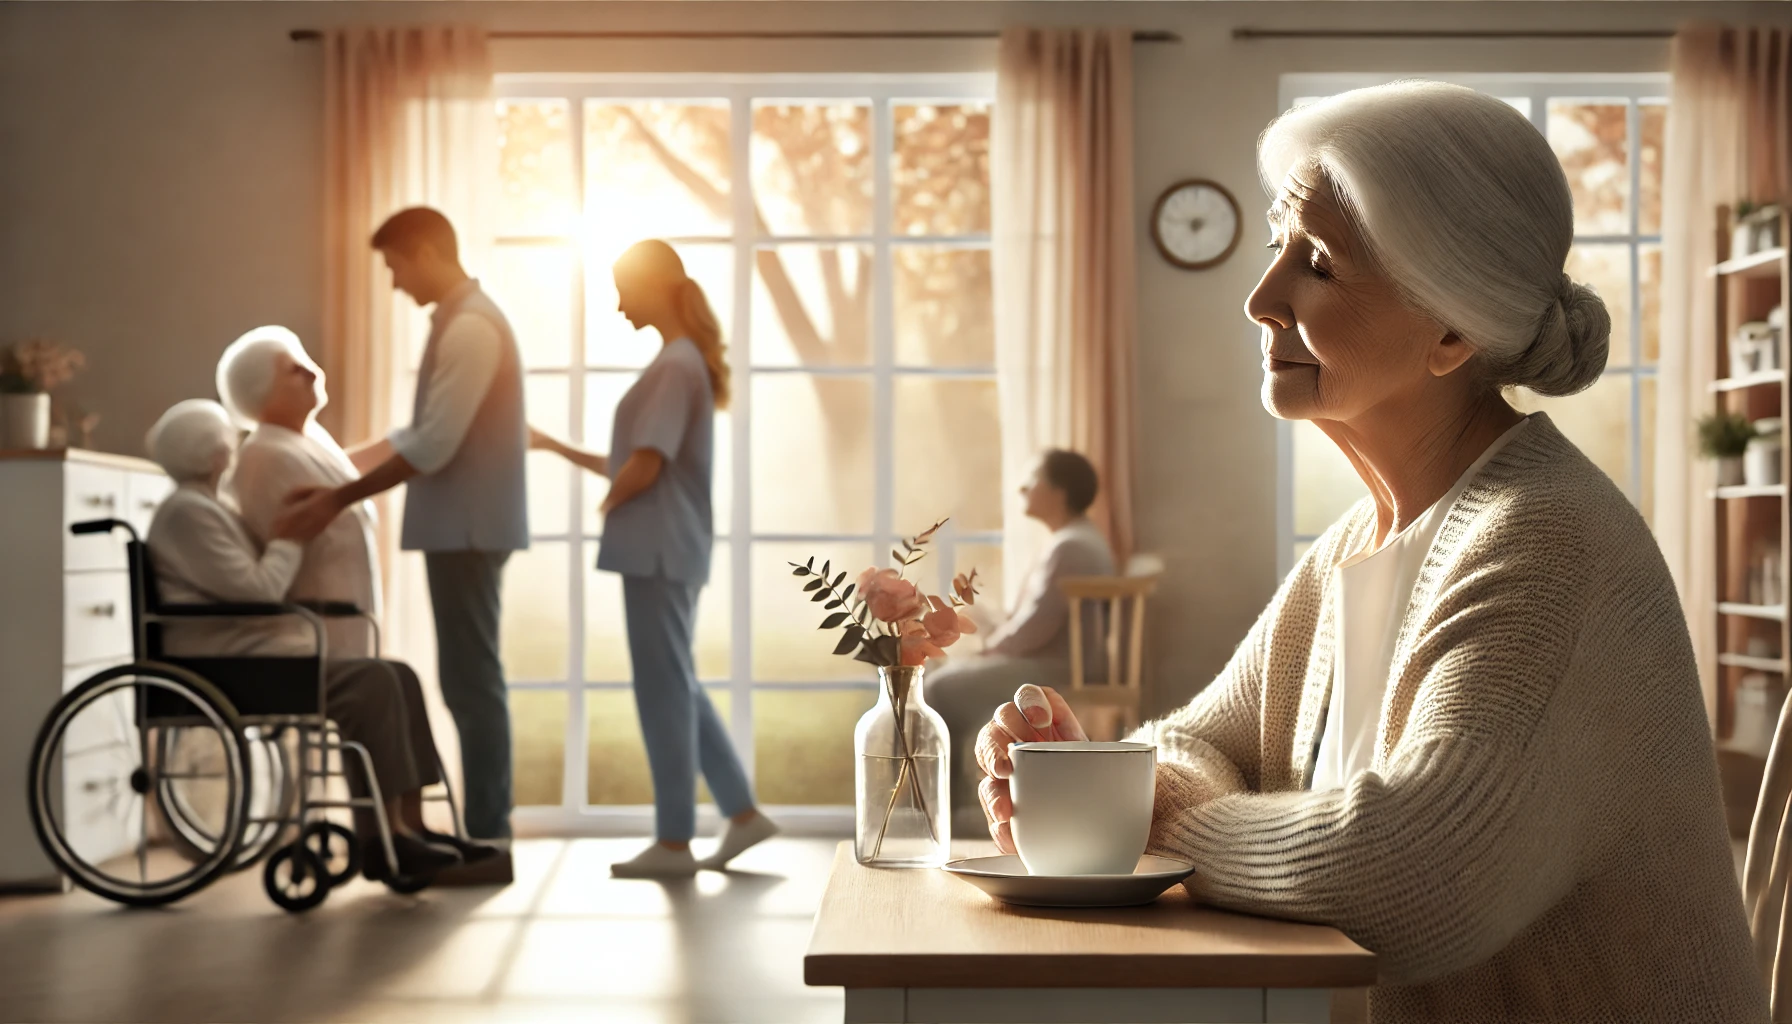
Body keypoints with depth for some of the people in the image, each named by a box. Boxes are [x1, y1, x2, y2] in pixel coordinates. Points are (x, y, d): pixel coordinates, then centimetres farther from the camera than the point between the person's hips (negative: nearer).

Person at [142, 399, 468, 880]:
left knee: (397, 677, -4)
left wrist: (282, 540, 10)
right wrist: (289, 543, -2)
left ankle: (409, 825, -10)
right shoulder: (187, 512, -9)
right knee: (373, 685, -24)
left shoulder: (211, 507, 23)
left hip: (261, 654, 10)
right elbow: (258, 592, -17)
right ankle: (382, 836, -22)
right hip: (228, 668, -10)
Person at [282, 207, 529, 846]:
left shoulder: (471, 327, -15)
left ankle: (486, 835, 0)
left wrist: (342, 500, -15)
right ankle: (486, 831, 17)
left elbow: (432, 447, -20)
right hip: (461, 527, 10)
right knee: (469, 681, 12)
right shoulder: (459, 322, 16)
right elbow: (419, 433, 20)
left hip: (467, 528, -10)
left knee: (471, 681, -5)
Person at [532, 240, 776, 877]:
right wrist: (555, 447, 19)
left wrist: (607, 503, -1)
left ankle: (674, 842, 3)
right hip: (669, 549, 10)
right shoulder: (685, 362, 15)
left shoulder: (674, 365, -14)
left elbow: (645, 465, -20)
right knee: (677, 684, 14)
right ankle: (742, 814, 17)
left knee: (663, 688, -3)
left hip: (657, 548, -10)